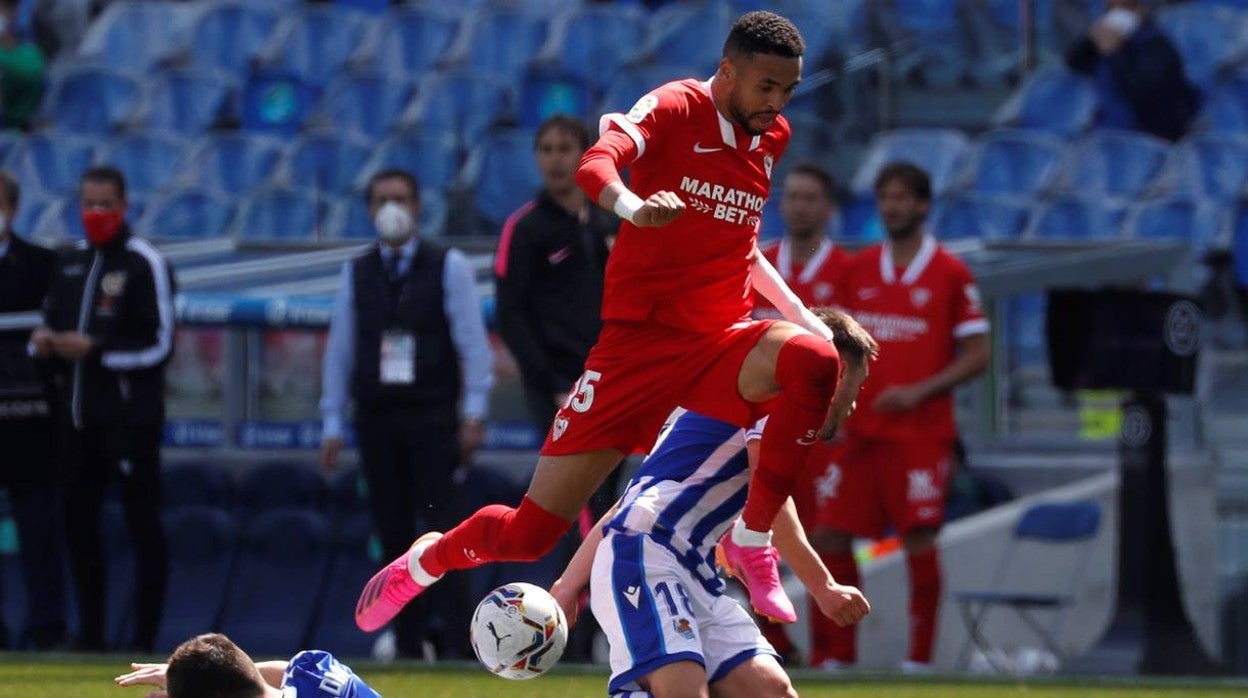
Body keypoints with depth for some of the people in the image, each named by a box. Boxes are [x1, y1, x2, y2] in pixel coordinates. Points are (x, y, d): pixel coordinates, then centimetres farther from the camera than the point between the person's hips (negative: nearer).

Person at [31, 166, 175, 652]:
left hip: (129, 415, -7)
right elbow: (52, 322, 24)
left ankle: (144, 639, 0)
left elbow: (159, 345, -11)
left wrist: (95, 349, -17)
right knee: (77, 521, 10)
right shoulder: (72, 264, 15)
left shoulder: (145, 264, -6)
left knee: (142, 524, -3)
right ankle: (89, 634, 19)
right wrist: (43, 342, 0)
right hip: (78, 414, 7)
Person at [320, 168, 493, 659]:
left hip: (433, 416, -3)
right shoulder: (356, 274, 11)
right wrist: (333, 423, 8)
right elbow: (340, 350, 12)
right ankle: (408, 641, 7)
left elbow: (473, 343, -1)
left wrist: (473, 415, -8)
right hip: (377, 417, 3)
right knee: (393, 534, 3)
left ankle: (455, 635, -10)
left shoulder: (449, 267, 2)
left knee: (441, 527, -10)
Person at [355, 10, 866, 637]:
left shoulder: (772, 136, 10)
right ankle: (422, 562, 30)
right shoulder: (675, 110, -9)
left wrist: (801, 314, 19)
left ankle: (754, 541, -18)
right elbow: (595, 166, -30)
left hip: (721, 347, 4)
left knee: (814, 359, -33)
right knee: (532, 531, -4)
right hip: (639, 342, -4)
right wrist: (633, 207, -51)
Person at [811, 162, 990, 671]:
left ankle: (920, 658, -1)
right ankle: (836, 655, 10)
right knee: (831, 535, 0)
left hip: (921, 433, -5)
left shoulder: (950, 274, -3)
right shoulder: (859, 270, 11)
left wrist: (919, 392, -15)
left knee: (919, 541, -8)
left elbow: (977, 356, -4)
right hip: (860, 431, 5)